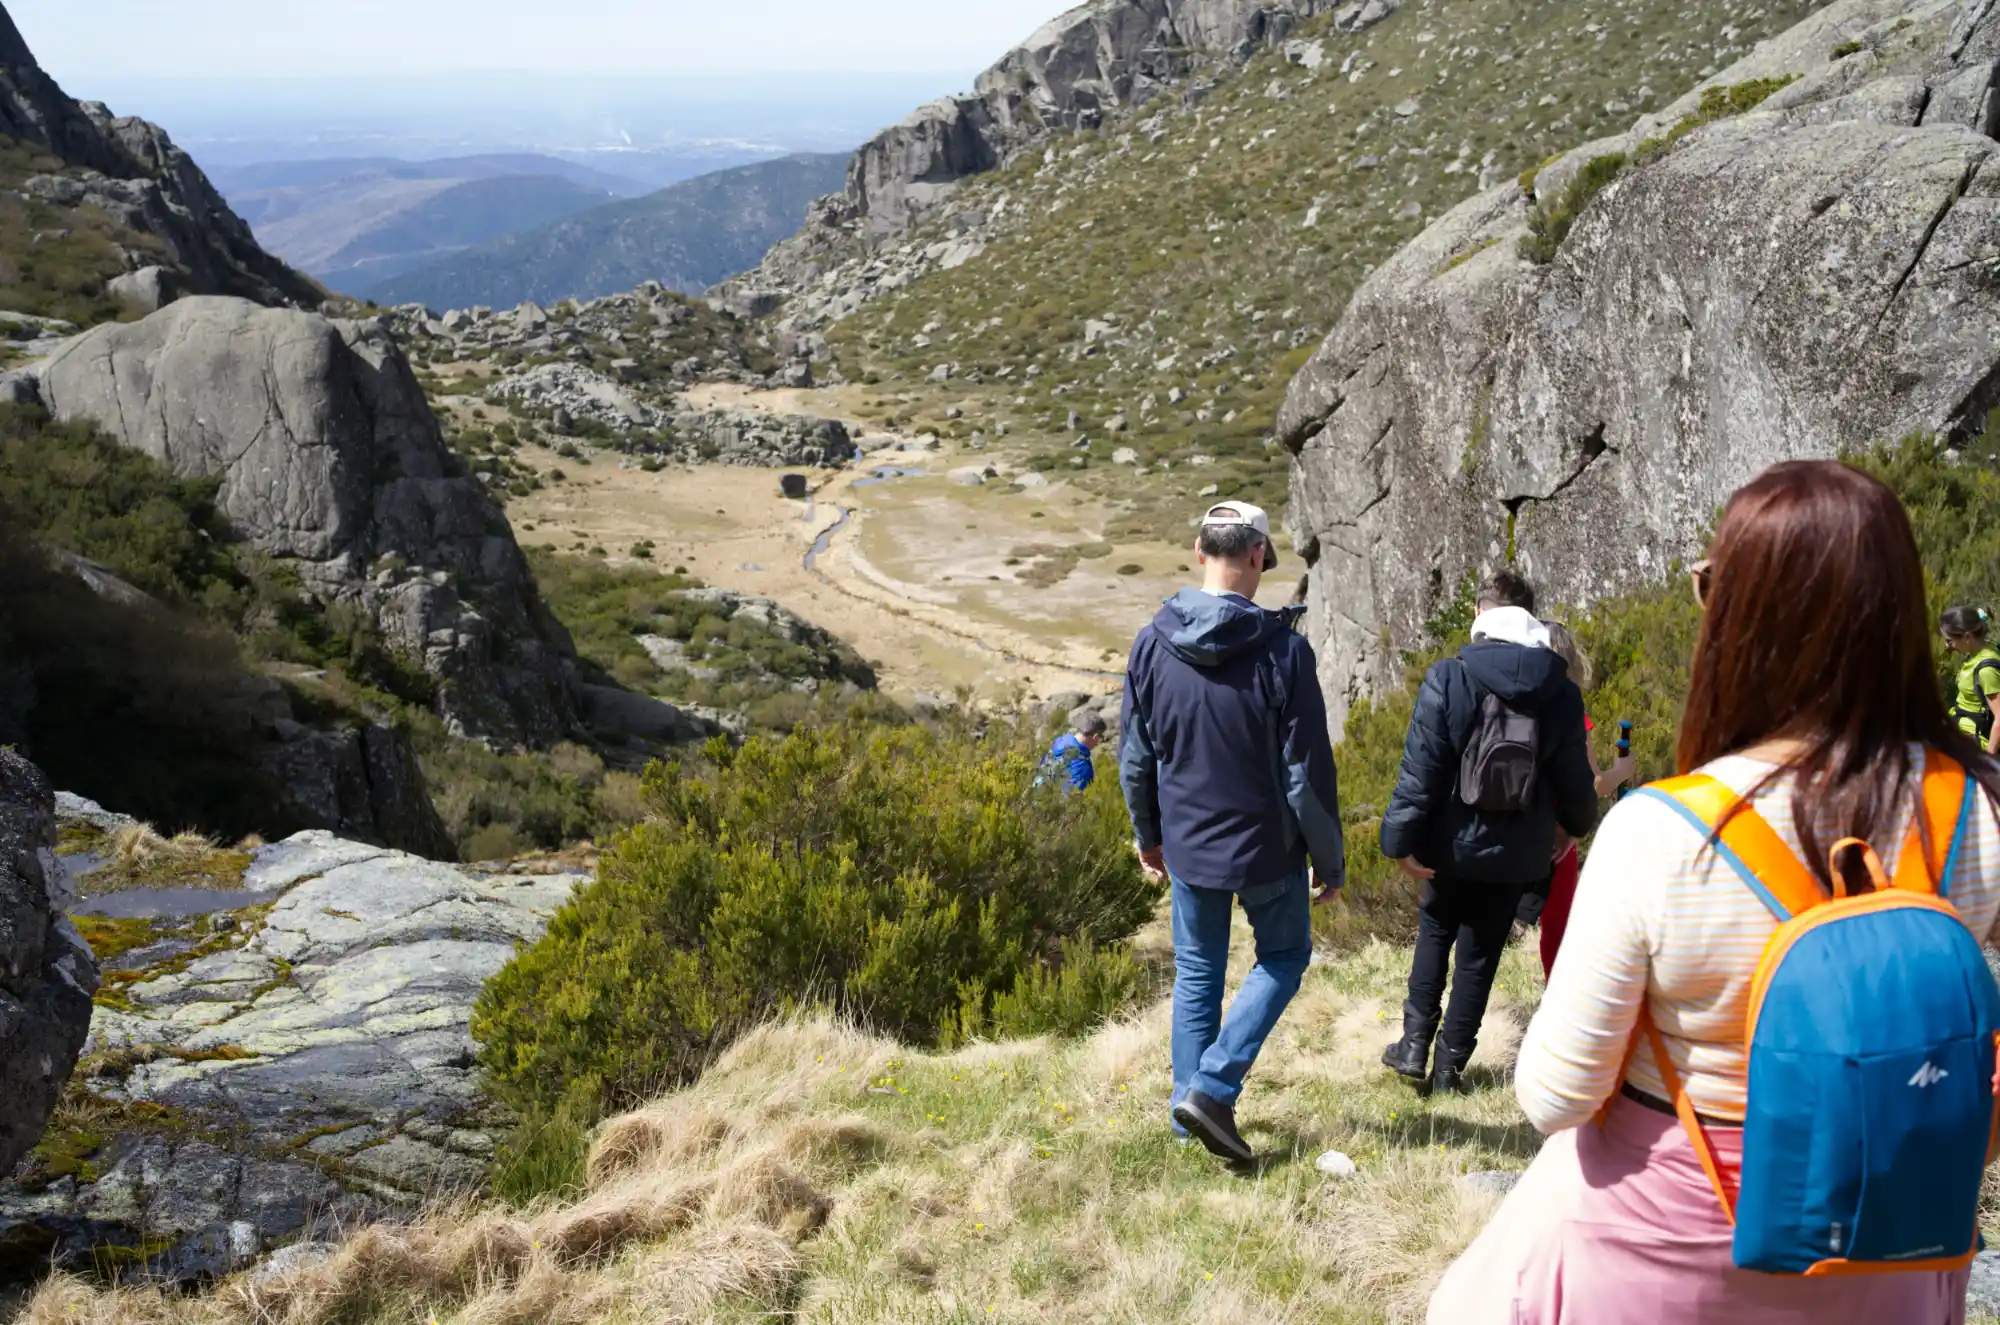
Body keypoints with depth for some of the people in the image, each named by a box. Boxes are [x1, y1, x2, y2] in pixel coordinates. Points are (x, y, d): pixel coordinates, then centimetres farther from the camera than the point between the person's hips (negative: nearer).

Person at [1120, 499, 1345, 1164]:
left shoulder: (1151, 645, -6)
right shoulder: (1282, 650, -19)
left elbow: (1135, 759, 3)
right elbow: (1309, 772, -14)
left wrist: (1148, 836, 19)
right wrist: (1330, 859, -1)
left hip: (1187, 846, 3)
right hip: (1266, 847, -3)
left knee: (1197, 973, 19)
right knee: (1283, 957, 18)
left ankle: (1190, 1104, 24)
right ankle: (1213, 1088, 4)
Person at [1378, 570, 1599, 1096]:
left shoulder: (1448, 678, -15)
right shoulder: (1562, 692, -5)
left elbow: (1420, 768, -16)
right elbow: (1575, 778, 3)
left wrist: (1402, 837, -10)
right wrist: (1577, 825, 23)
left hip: (1450, 842, -1)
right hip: (1517, 852, 2)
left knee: (1434, 937, 20)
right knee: (1480, 955, 12)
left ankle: (1414, 1048, 18)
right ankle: (1450, 1065, 17)